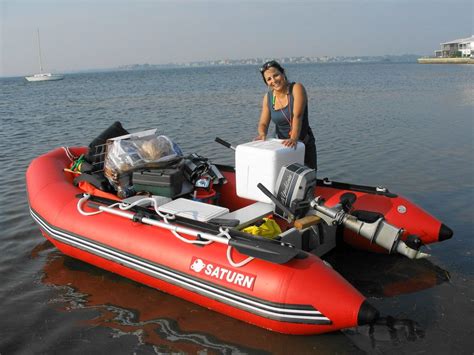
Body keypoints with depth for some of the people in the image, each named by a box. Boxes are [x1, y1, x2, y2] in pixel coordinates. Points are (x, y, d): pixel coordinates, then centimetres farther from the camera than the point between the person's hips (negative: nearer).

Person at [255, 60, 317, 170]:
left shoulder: (297, 88, -15)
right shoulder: (268, 97, -2)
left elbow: (297, 116, -27)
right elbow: (263, 123, -2)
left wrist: (294, 138, -40)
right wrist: (262, 134, -25)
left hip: (305, 145, -3)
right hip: (283, 145, 3)